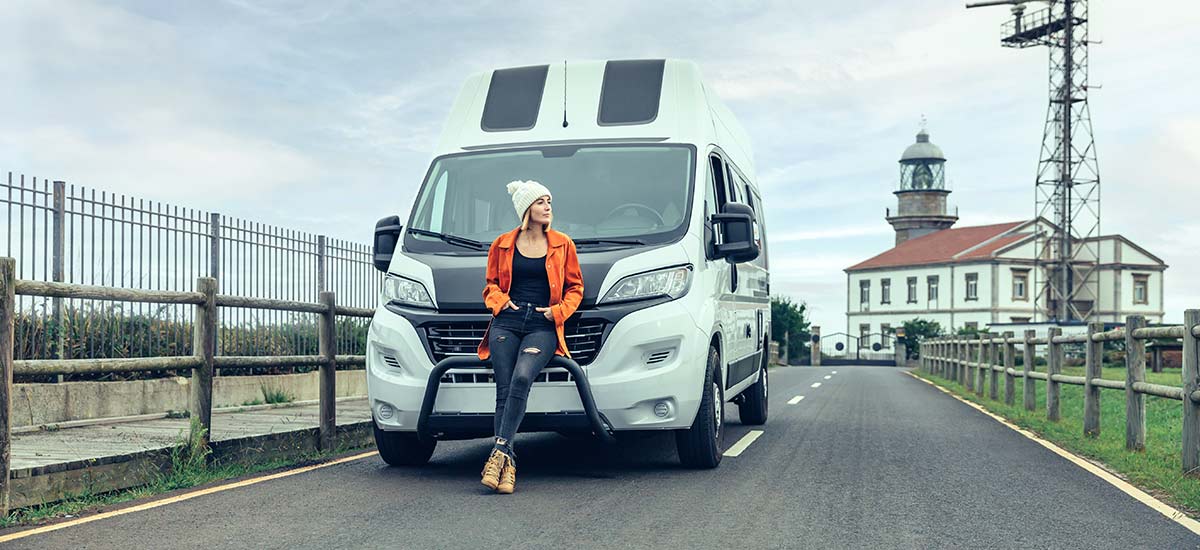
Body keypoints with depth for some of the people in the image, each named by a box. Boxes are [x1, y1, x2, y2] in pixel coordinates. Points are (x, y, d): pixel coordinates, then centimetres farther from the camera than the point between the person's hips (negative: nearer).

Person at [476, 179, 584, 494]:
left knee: (521, 378, -27)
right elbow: (490, 286, 21)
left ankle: (500, 450, -27)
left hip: (543, 327, -1)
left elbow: (575, 287, 17)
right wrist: (501, 300, 0)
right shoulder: (502, 245, 13)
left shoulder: (563, 245, 11)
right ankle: (507, 466, -12)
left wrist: (559, 310, 0)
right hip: (506, 323, 1)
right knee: (504, 391, -11)